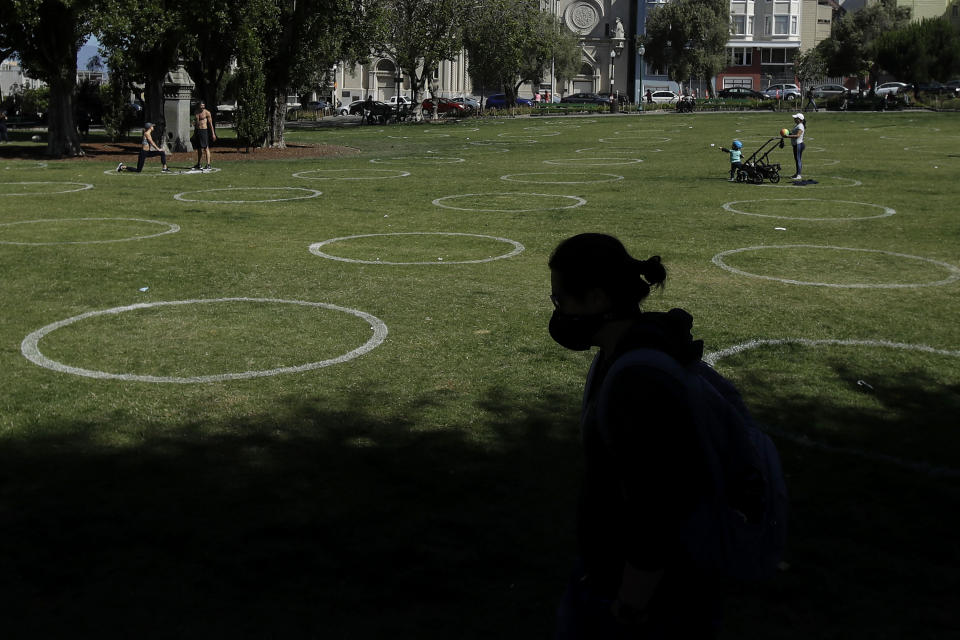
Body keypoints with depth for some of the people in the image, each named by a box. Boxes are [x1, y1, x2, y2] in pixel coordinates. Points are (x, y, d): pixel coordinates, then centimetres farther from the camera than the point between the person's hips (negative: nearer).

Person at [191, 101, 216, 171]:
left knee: (206, 147, -12)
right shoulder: (196, 113, 13)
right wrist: (195, 132, 18)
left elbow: (210, 124, -5)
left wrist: (213, 133, -9)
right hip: (197, 131, 6)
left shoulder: (207, 113, -4)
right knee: (199, 148, 14)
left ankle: (208, 165, -15)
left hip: (204, 131, -6)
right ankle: (198, 164, 23)